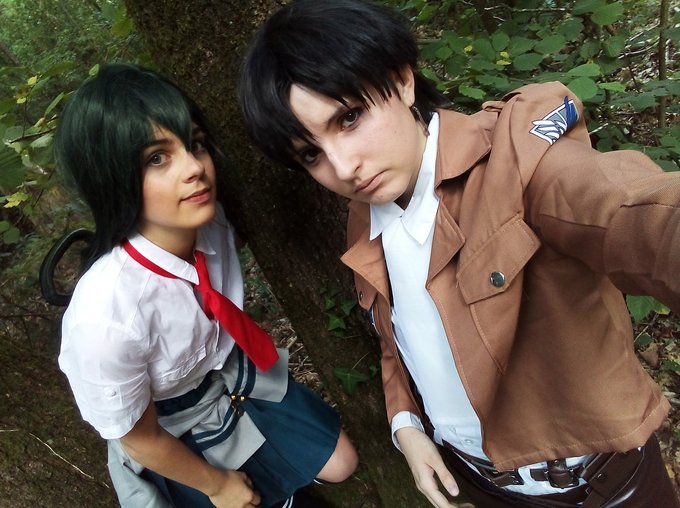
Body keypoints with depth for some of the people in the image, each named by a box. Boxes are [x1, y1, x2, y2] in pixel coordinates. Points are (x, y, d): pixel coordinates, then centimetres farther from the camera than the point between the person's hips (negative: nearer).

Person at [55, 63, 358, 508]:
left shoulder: (208, 222, -25)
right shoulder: (104, 317, -38)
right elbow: (140, 438, -19)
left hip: (238, 375, 4)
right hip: (175, 439, -4)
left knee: (340, 464, 15)